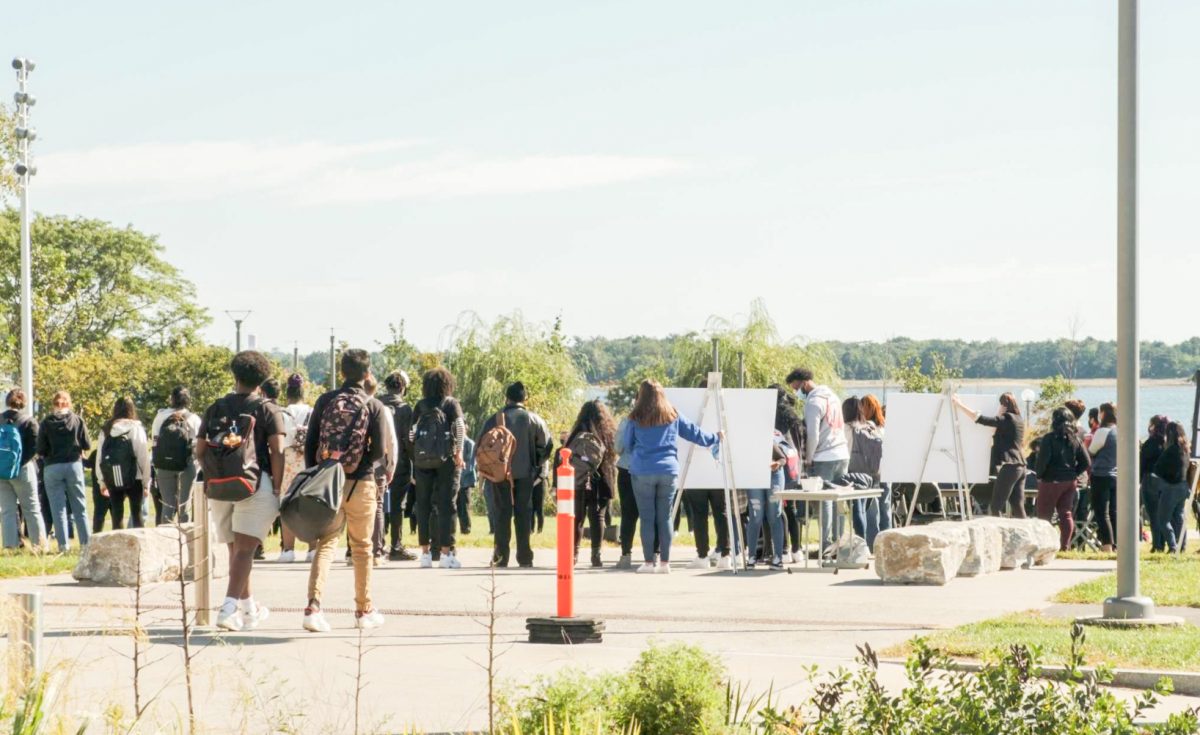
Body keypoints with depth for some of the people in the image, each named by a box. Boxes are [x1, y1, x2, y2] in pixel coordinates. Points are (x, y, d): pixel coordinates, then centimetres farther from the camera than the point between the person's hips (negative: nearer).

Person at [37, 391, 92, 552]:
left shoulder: (46, 423, -5)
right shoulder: (77, 420, -2)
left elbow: (40, 450, -6)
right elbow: (87, 445, -1)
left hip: (52, 467, -1)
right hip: (74, 465, 1)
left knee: (58, 507, 2)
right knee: (80, 506, 10)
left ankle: (63, 544, -2)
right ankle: (86, 541, 10)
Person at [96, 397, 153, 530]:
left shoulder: (106, 430, 5)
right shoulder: (136, 427, -3)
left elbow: (99, 456, 5)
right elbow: (143, 456, -5)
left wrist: (102, 482, 11)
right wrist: (146, 482, 1)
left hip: (112, 480, 2)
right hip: (134, 478, -2)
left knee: (117, 516, 8)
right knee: (136, 515, 5)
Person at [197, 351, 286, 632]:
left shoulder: (216, 408, 10)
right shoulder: (267, 409, -1)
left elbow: (200, 451, 10)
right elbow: (277, 452, -10)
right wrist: (277, 488, -5)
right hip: (256, 483, -4)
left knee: (236, 549, 17)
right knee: (245, 549, -8)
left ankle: (249, 609, 29)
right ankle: (229, 607, -24)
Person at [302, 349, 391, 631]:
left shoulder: (325, 401, 1)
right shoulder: (374, 407, -5)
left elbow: (310, 443, 2)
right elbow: (380, 452, -8)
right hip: (361, 483, -2)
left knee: (325, 543, 5)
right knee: (362, 547, 11)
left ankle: (313, 606, -12)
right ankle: (364, 611, 19)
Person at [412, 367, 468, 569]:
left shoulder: (420, 406, 8)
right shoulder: (452, 404, 3)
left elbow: (412, 434, 6)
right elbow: (459, 427, -10)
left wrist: (413, 467, 12)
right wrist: (459, 452, -13)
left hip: (422, 460, 2)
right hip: (446, 459, -2)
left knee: (423, 505, 7)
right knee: (446, 505, 0)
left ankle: (425, 552, 7)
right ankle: (445, 552, -4)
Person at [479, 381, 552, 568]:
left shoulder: (495, 419, -2)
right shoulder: (533, 419, -1)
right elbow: (547, 444, 1)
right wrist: (537, 464, 12)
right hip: (525, 472, 0)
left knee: (503, 511, 5)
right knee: (523, 511, 5)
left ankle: (501, 556, 1)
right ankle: (524, 557, 2)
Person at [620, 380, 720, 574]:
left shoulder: (636, 418, 2)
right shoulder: (673, 416, 7)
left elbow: (627, 445, 12)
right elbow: (694, 433, 17)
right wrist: (715, 438, 33)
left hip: (643, 472, -2)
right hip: (668, 472, 2)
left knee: (647, 518, 2)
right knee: (665, 518, 7)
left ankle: (648, 562, 0)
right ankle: (664, 563, 6)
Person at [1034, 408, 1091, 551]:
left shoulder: (1049, 439, -12)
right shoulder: (1075, 439, 5)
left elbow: (1042, 460, -19)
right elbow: (1086, 462, 3)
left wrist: (1039, 475, -3)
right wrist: (1073, 473, 10)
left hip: (1051, 481, -5)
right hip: (1070, 481, 5)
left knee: (1044, 515, 1)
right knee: (1066, 514, 10)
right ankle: (1064, 546, 7)